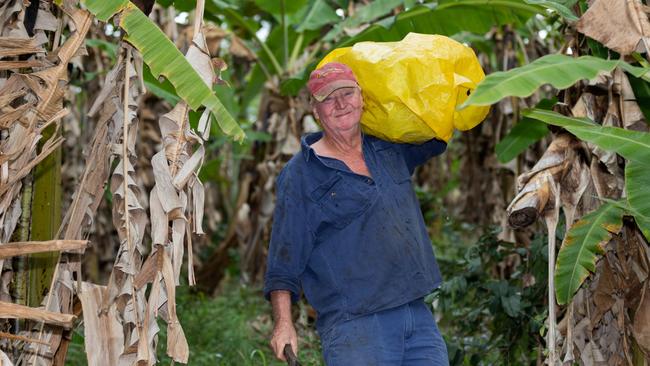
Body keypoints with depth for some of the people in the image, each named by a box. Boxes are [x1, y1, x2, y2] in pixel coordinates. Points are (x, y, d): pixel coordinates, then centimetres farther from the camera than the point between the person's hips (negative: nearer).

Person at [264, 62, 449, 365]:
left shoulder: (390, 149, 13)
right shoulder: (300, 174, -2)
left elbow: (436, 138, 35)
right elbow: (283, 262, -3)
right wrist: (283, 324, -12)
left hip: (419, 317, 6)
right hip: (354, 326, -6)